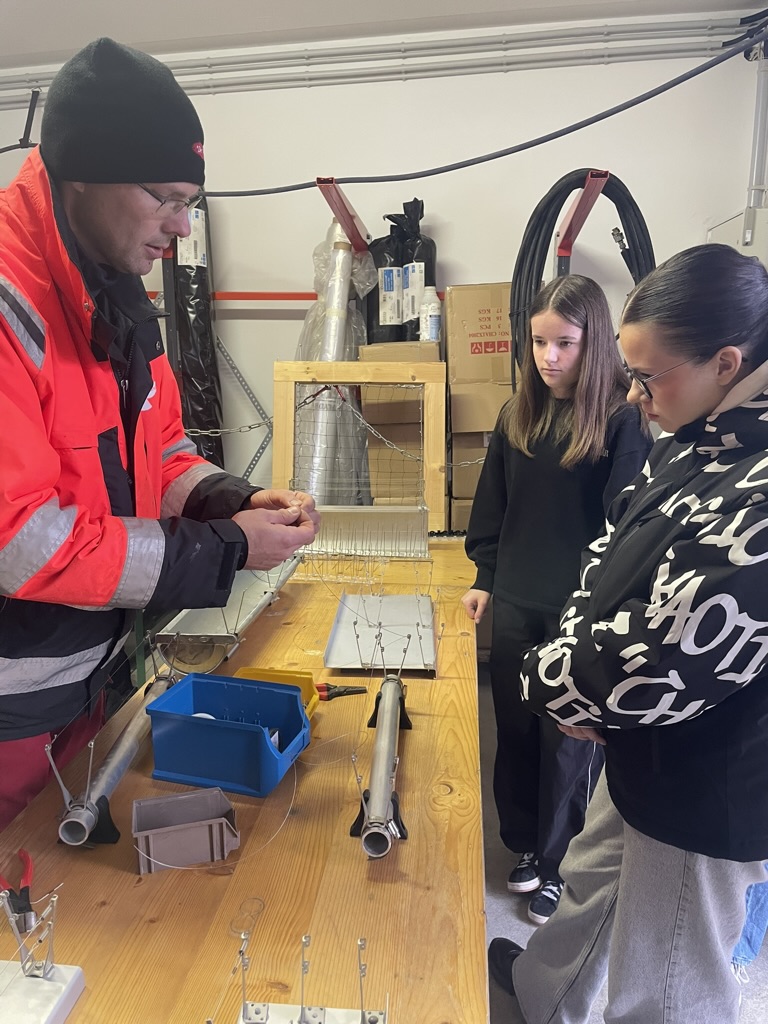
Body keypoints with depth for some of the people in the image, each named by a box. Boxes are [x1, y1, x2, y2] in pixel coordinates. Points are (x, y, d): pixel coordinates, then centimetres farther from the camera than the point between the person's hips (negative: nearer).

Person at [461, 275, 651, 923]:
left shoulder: (622, 420, -11)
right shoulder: (518, 415, 5)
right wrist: (485, 578, 10)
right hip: (516, 604, 5)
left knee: (570, 743, 10)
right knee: (515, 732, 16)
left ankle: (561, 867, 31)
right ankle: (527, 844, 39)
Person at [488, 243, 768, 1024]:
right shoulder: (697, 442, -2)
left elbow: (663, 665, -32)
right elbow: (611, 562, 5)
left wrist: (549, 681, -13)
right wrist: (573, 665, -10)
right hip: (644, 752, 9)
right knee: (592, 883, 32)